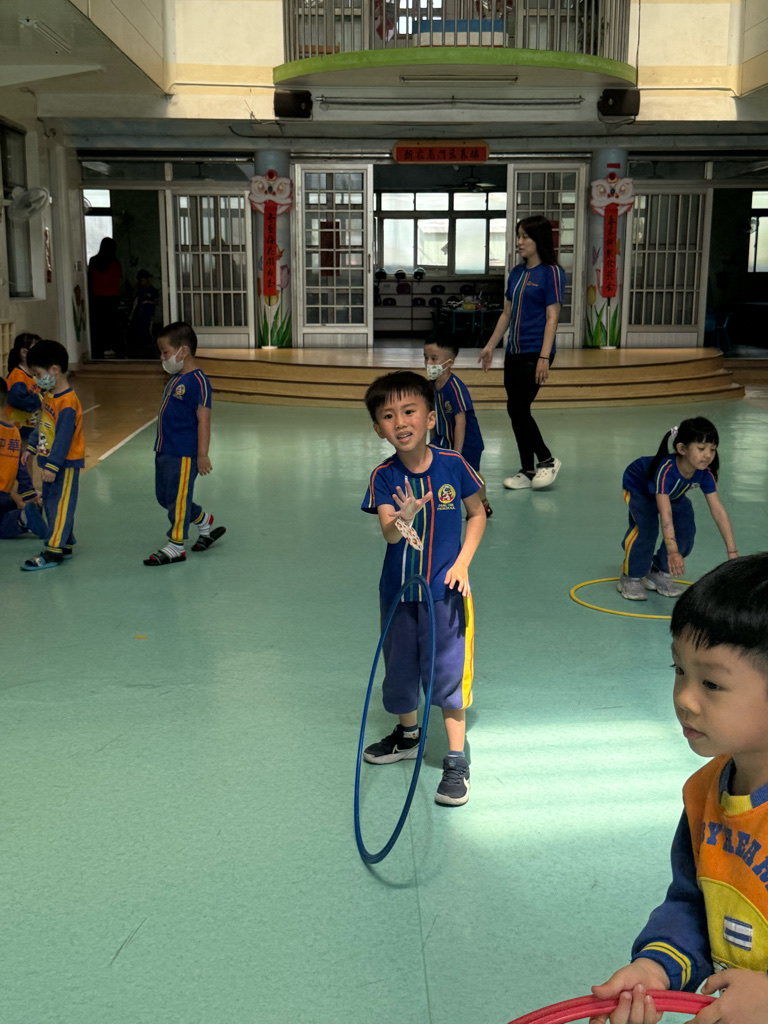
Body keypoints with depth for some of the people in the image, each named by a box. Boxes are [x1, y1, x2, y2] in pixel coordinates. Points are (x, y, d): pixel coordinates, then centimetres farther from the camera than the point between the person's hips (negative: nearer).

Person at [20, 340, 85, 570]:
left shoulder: (67, 403, -23)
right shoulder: (48, 395, 8)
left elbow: (64, 437, -25)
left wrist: (53, 465, -25)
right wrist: (32, 447, 23)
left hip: (66, 464, -10)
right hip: (50, 460, 10)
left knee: (60, 506, -4)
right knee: (50, 503, 16)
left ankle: (53, 551, 0)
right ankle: (65, 545, 25)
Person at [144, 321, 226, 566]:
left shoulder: (197, 381, -16)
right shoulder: (175, 379, 12)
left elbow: (203, 420, -19)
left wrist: (202, 454, -20)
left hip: (184, 453, -10)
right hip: (165, 451, 10)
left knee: (178, 498, -1)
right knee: (164, 496, 17)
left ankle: (176, 545, 10)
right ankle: (205, 521, 33)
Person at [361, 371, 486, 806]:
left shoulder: (453, 465, -11)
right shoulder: (384, 477, -10)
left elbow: (477, 513, 2)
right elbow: (388, 534, -22)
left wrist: (462, 562, -9)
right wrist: (403, 520, -46)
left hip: (446, 590, -2)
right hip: (399, 590, 3)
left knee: (448, 672, -1)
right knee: (400, 669, 17)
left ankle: (457, 761, 12)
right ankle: (408, 736, 44)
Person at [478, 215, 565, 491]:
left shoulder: (551, 272, -7)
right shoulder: (517, 272, 14)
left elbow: (552, 317, -12)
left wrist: (544, 357, -19)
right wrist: (490, 346, 16)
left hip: (535, 353, -7)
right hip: (514, 352, 8)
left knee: (518, 408, -10)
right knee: (517, 411, 7)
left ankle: (547, 461, 8)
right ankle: (527, 471, 17)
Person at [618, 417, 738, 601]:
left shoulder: (705, 473, -28)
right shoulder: (665, 470, -45)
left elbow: (719, 512, -28)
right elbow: (665, 513, -55)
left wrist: (732, 552, -32)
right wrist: (673, 551, -65)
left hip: (675, 494, 6)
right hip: (639, 488, -6)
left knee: (686, 530, -12)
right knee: (646, 527, -29)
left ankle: (660, 573, 11)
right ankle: (631, 578, -9)